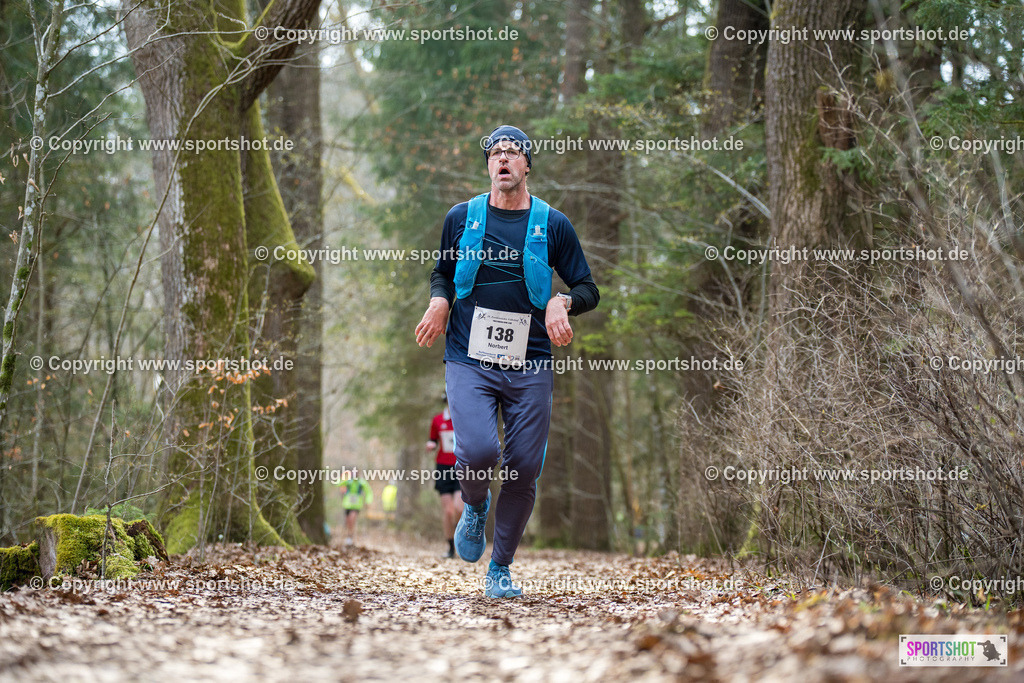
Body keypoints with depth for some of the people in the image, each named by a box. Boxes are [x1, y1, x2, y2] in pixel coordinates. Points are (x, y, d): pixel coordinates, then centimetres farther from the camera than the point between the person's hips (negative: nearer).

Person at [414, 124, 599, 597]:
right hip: (469, 359, -1)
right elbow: (442, 272, 22)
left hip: (530, 365, 1)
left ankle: (501, 568, 18)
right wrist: (439, 302, 0)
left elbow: (588, 289, 10)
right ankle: (475, 506, 14)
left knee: (524, 470, 0)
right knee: (478, 450, -22)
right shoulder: (462, 217, 7)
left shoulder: (553, 224, 5)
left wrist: (561, 302, -12)